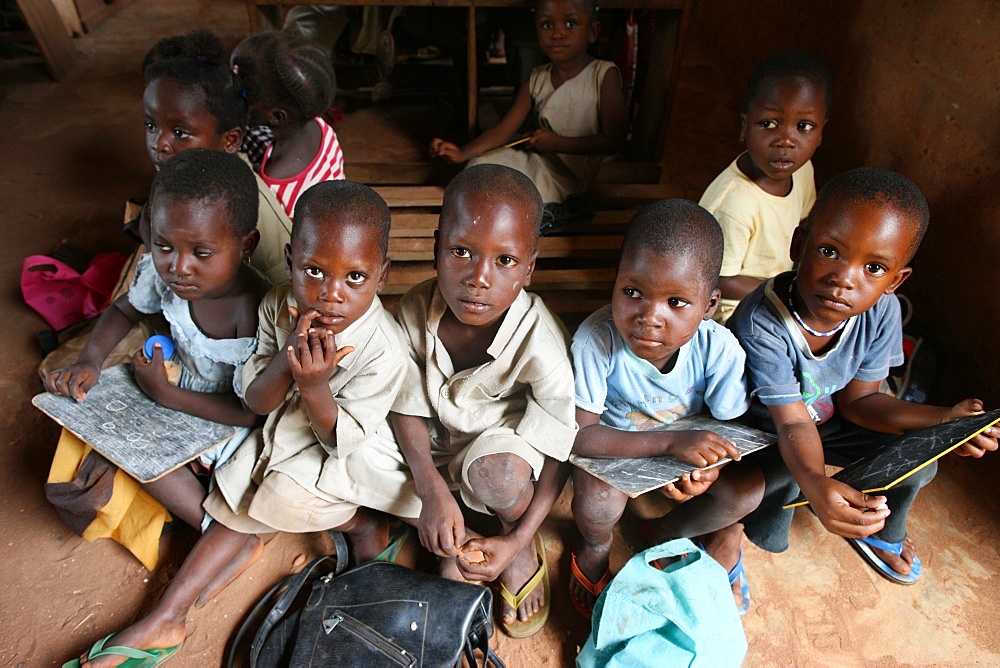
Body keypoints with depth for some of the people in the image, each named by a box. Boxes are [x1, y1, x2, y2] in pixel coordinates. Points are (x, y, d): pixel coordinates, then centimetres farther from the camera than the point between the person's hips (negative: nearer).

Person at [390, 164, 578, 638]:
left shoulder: (541, 346, -32)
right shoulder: (415, 310, -22)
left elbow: (559, 453, -20)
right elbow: (408, 407, -13)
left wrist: (517, 541, -22)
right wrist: (432, 488, -27)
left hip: (507, 442, -4)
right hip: (439, 443, 5)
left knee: (495, 471, -35)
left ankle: (526, 547, 1)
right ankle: (459, 542, 8)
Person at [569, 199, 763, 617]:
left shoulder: (719, 349, -24)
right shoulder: (596, 341, -34)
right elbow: (579, 434, -31)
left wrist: (708, 467, -33)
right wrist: (671, 442, -38)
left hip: (689, 446, 3)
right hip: (610, 447, -3)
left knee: (749, 488, -17)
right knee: (599, 500, -30)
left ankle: (666, 531, 13)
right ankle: (595, 545, 9)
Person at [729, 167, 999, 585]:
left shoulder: (881, 312, -19)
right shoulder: (761, 323, -37)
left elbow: (857, 399, -8)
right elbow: (793, 423, -33)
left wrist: (944, 419, -21)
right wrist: (815, 484, -52)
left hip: (829, 419, 6)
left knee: (916, 464, 0)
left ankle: (879, 532, 33)